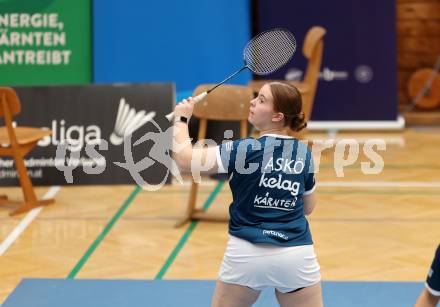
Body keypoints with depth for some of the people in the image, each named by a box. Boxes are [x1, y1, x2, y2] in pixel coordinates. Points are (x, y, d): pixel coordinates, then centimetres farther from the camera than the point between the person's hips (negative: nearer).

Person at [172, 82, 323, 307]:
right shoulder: (305, 154, 4)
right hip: (297, 254, 3)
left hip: (247, 253, -3)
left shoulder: (246, 149, -9)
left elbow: (185, 159, -11)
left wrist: (181, 119, 3)